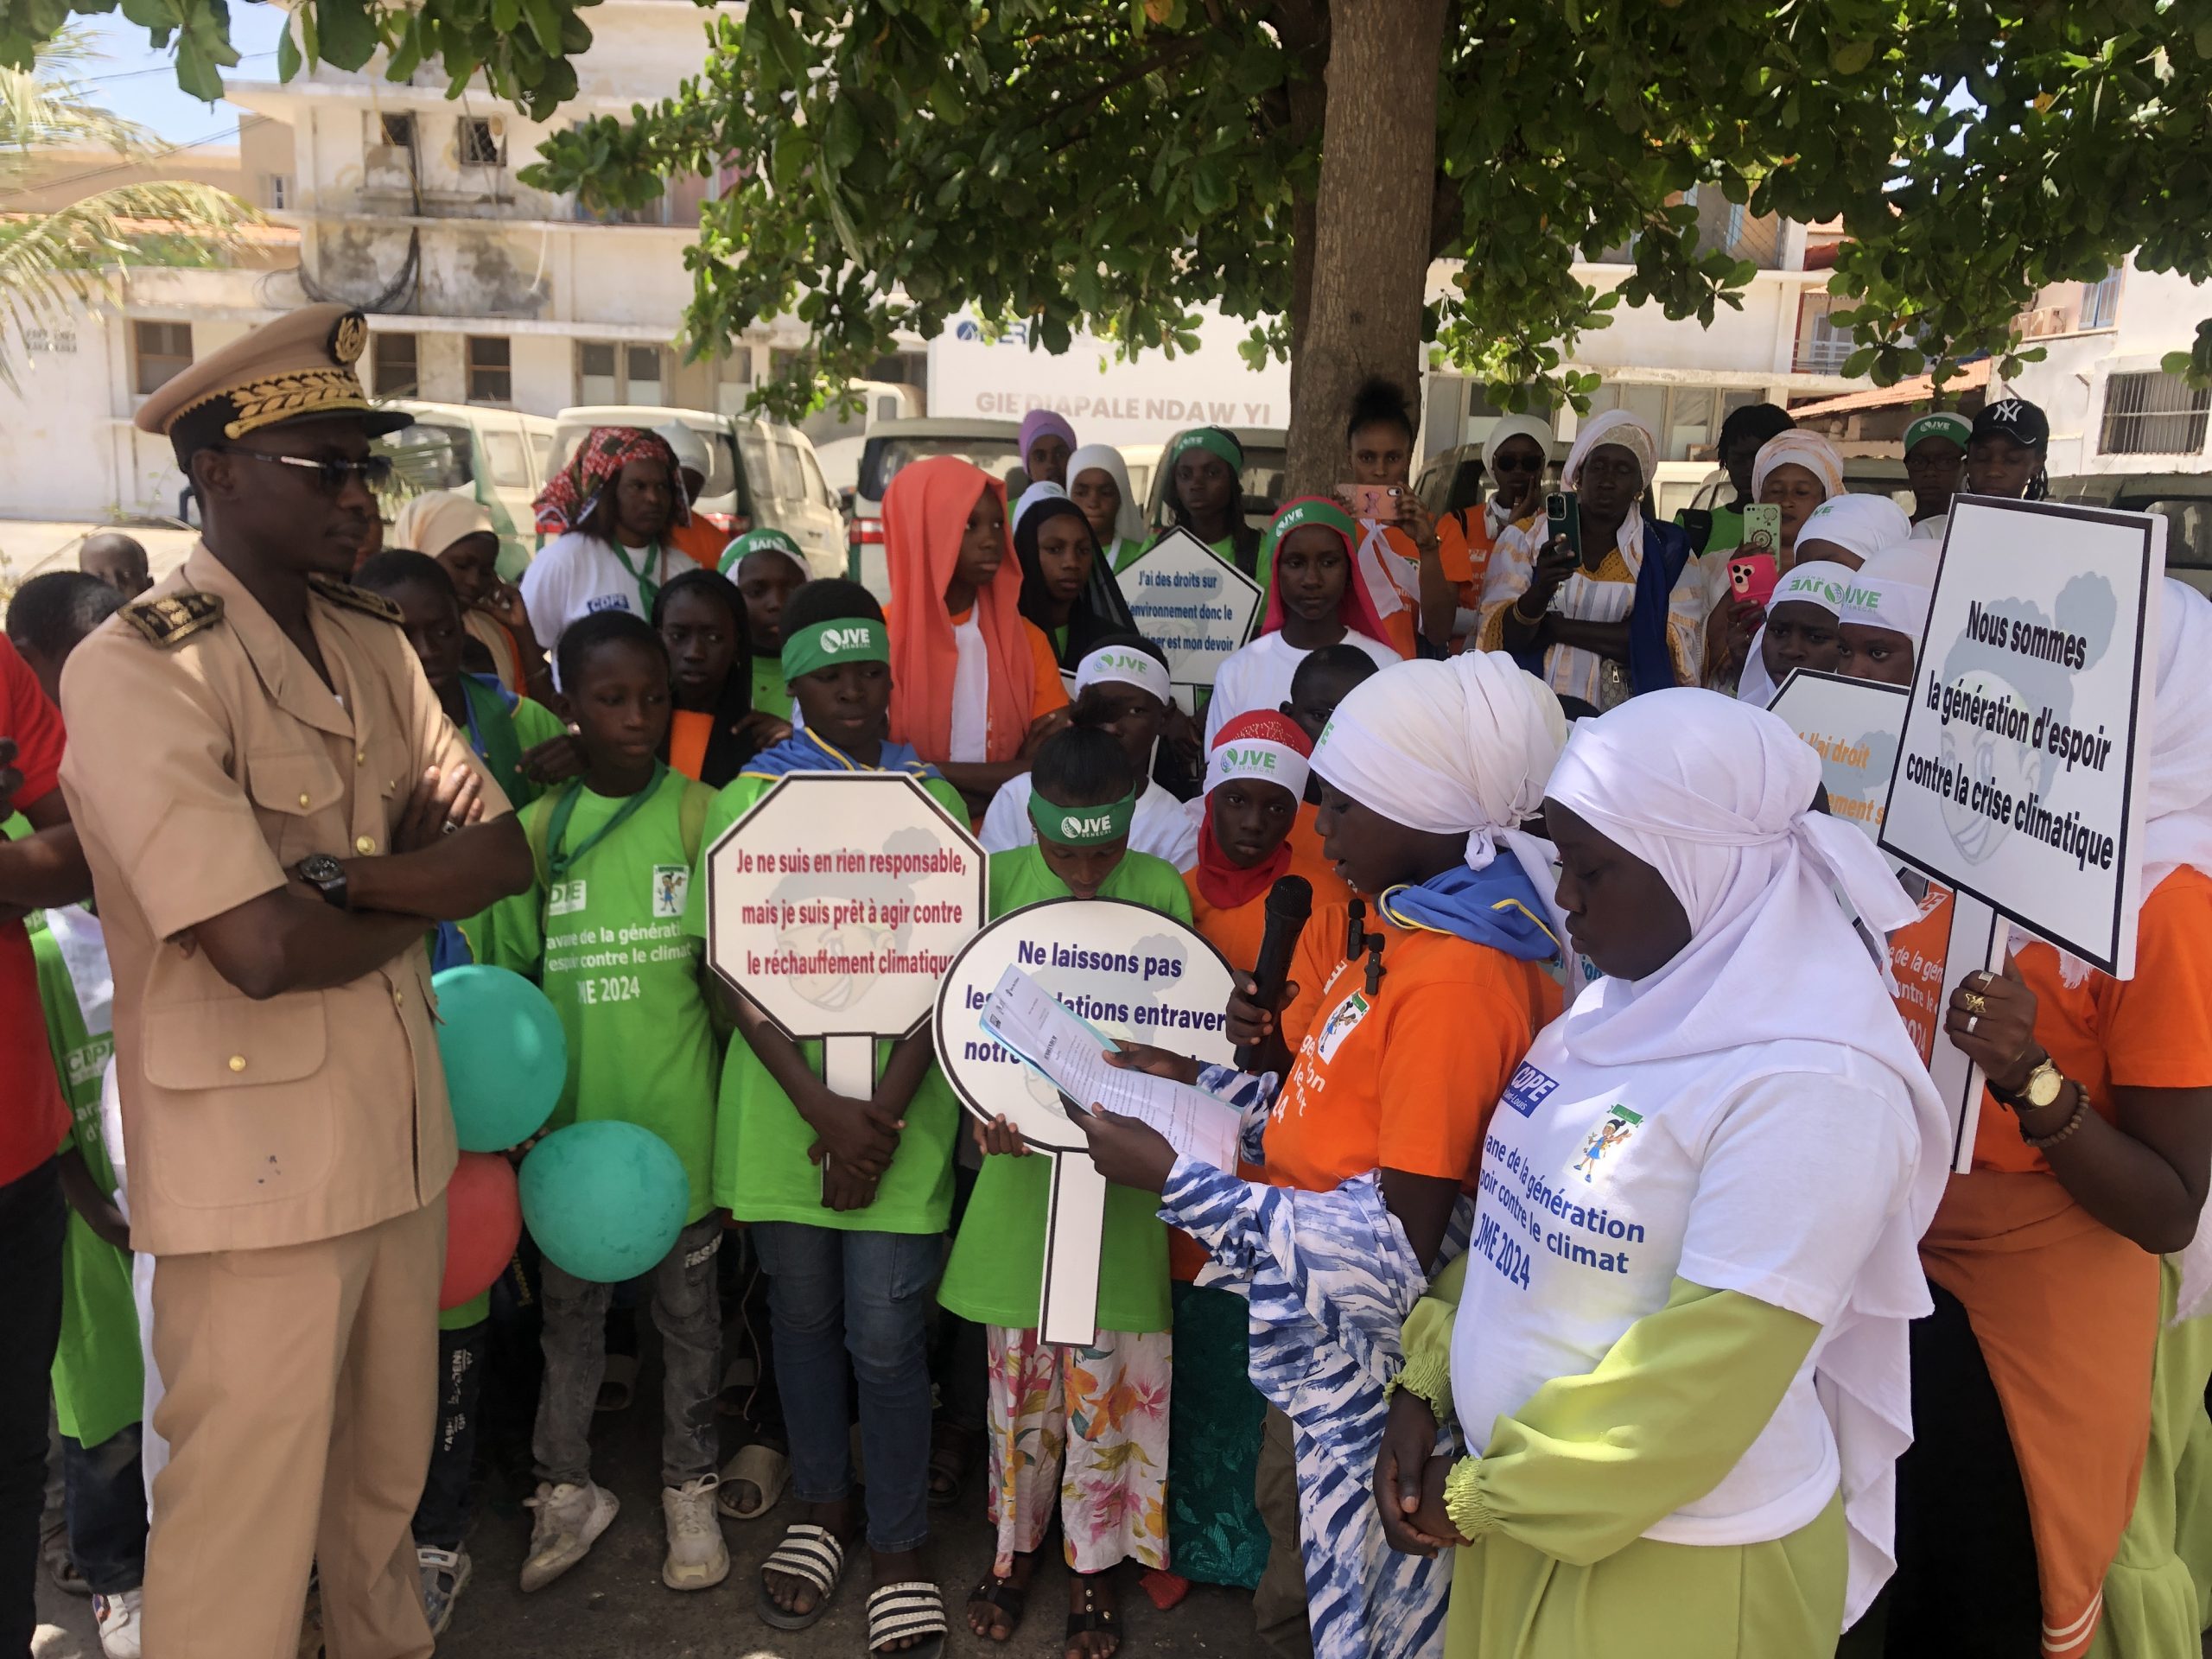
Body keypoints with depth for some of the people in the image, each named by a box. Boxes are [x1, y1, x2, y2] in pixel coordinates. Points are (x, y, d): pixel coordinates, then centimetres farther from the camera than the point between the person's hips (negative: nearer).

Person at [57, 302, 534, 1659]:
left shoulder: (376, 646, 8)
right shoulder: (137, 670, -15)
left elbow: (506, 853, 0)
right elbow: (262, 950, -24)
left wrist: (349, 874, -17)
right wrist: (424, 891, -7)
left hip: (403, 1132, 7)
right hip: (258, 1164, -7)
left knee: (388, 1480, 23)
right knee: (247, 1521, 8)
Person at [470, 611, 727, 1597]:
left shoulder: (702, 815, -5)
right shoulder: (537, 830, 0)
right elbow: (511, 980, 5)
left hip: (677, 1118, -1)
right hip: (573, 1117, 2)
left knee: (686, 1311, 13)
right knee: (569, 1310, 16)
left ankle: (689, 1489, 31)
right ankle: (566, 1490, 34)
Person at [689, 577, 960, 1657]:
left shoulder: (933, 802, 2)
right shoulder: (747, 798, 2)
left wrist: (882, 1116, -11)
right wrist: (820, 1106, -13)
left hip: (900, 1109, -1)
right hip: (783, 1102, 1)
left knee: (885, 1333, 1)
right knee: (802, 1312, 14)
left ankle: (898, 1548, 21)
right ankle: (823, 1507, 36)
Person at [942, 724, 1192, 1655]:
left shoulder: (1159, 889, -5)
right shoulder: (1001, 880, -3)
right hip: (1019, 1163, 1)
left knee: (1106, 1378, 9)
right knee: (1018, 1373, 14)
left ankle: (1094, 1562, 32)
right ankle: (1016, 1541, 38)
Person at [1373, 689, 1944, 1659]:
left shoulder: (1810, 1079, -24)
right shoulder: (1626, 998, 1)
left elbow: (1707, 1374, -24)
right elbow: (1517, 1211, 8)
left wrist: (1485, 1494, -15)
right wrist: (1427, 1380, -1)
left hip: (1679, 1570, -7)